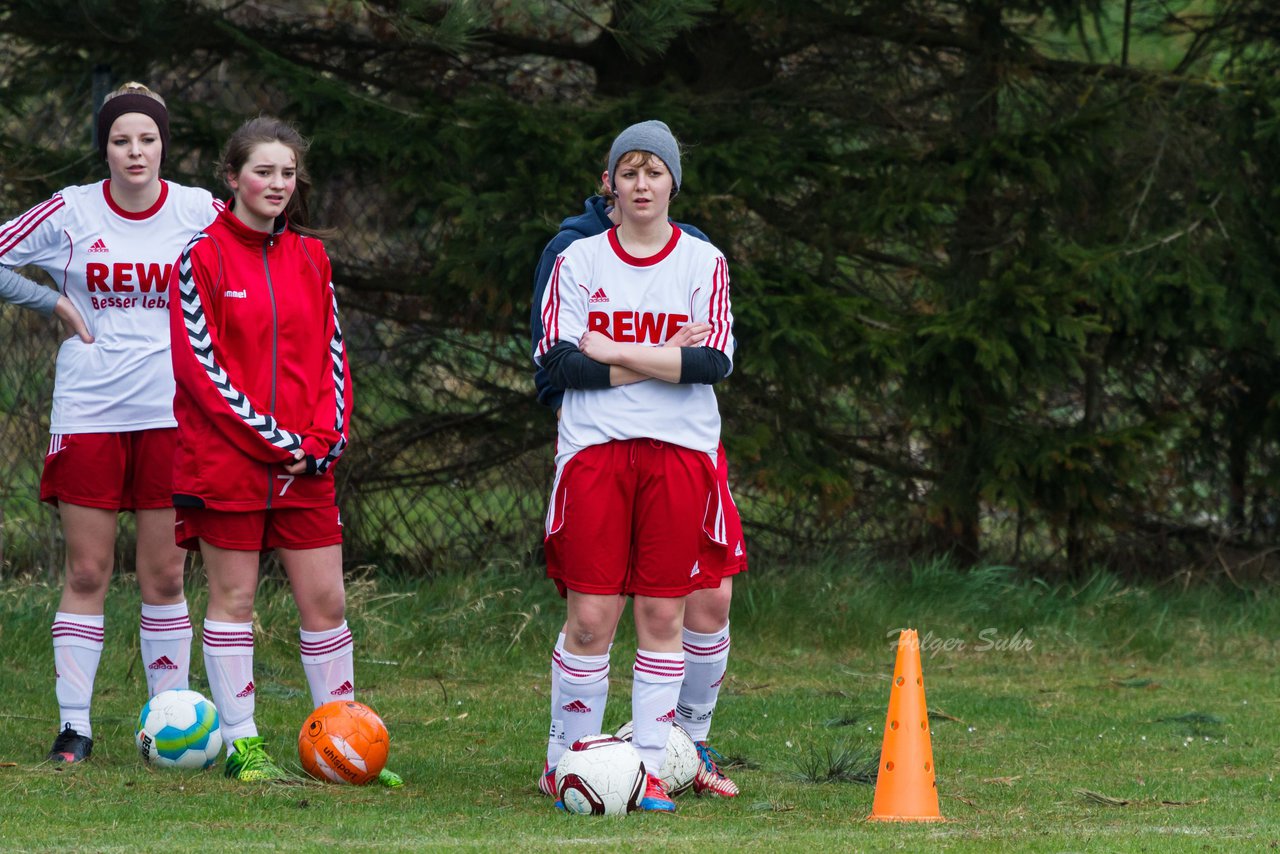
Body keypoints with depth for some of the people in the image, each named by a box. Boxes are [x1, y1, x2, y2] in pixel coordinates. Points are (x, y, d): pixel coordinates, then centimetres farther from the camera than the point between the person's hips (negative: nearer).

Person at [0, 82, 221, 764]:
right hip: (87, 415, 0)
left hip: (170, 416, 0)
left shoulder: (202, 213, 1)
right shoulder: (70, 213, -1)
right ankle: (74, 725, 4)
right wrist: (56, 304, -1)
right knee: (86, 573, 0)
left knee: (164, 577, 3)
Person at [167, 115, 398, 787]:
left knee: (325, 599, 3)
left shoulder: (309, 258, 12)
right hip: (226, 455, -4)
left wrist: (322, 440, -2)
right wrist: (268, 437, -13)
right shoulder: (203, 257, -4)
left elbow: (331, 354, 12)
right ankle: (242, 744, 5)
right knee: (232, 597, 1)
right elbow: (198, 361, -9)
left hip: (305, 462, 4)